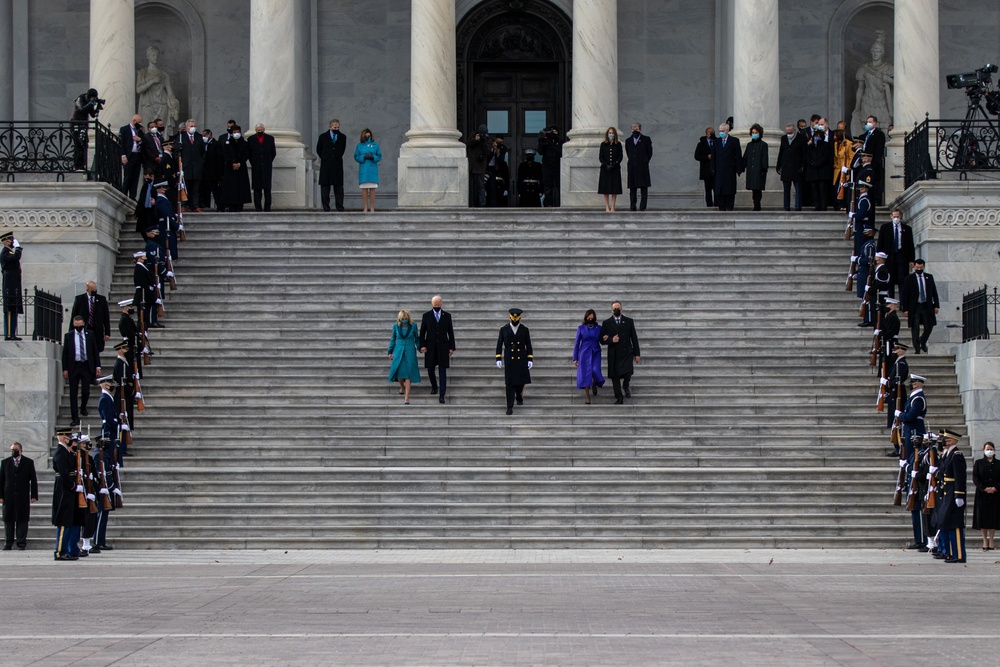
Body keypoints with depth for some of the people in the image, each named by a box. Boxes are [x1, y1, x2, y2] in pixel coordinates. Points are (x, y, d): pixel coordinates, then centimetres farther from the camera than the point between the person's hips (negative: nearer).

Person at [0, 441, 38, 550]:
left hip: (23, 496, -2)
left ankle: (22, 543, 3)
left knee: (22, 519, -1)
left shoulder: (29, 462, 4)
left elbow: (33, 480, 3)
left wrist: (34, 495, -4)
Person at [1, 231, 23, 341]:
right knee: (10, 311, -12)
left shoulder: (9, 252, 22)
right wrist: (18, 247, -13)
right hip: (10, 287, -10)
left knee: (13, 311, 8)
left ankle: (12, 334, 9)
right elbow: (16, 257, -28)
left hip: (14, 287, 10)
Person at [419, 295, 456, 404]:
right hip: (430, 347, 1)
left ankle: (442, 395, -7)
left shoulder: (447, 316, 7)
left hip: (443, 346, 0)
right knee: (430, 369, 5)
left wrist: (452, 347, 2)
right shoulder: (426, 316, 5)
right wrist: (422, 345, -7)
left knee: (443, 371, -5)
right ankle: (434, 387, 33)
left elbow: (450, 332, 7)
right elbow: (422, 332, 4)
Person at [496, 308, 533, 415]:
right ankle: (510, 407, -6)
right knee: (510, 383, -6)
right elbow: (499, 345, 5)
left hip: (521, 360, 1)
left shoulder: (525, 330, 4)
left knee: (521, 382, 8)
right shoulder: (504, 329, 3)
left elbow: (528, 346, 6)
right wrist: (498, 359, -1)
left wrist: (530, 359, 0)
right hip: (509, 361, -1)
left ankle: (519, 397, 39)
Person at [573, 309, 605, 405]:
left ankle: (594, 385, 15)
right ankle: (587, 396, 4)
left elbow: (601, 341, 13)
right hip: (584, 353, 0)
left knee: (595, 371, -19)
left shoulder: (599, 328, 5)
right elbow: (577, 343, 4)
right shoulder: (581, 328, 2)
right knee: (585, 373, -5)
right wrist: (575, 358, 2)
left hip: (595, 353, 0)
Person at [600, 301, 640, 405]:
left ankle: (626, 386, 16)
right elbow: (602, 340, 5)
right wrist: (611, 340, -15)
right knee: (615, 377, 0)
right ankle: (619, 398, 11)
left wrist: (636, 354, 5)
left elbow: (634, 338, 9)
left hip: (626, 353, -1)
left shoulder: (629, 321, 7)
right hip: (614, 355, 1)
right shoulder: (606, 323, 5)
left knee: (628, 373, -17)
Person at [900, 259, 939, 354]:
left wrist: (936, 305, 4)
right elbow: (904, 295, -2)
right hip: (914, 307, -3)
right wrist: (905, 309, -8)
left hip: (927, 306, 3)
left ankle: (922, 341, 30)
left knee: (929, 327, 3)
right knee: (915, 328, -3)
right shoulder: (909, 279, -1)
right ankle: (917, 348, 2)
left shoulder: (929, 277, 9)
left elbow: (934, 292, 12)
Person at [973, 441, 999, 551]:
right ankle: (985, 541, 7)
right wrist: (984, 488, -14)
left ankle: (991, 541, 7)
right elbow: (975, 478, -1)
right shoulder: (978, 463, 5)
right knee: (983, 517, -1)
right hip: (982, 494, -1)